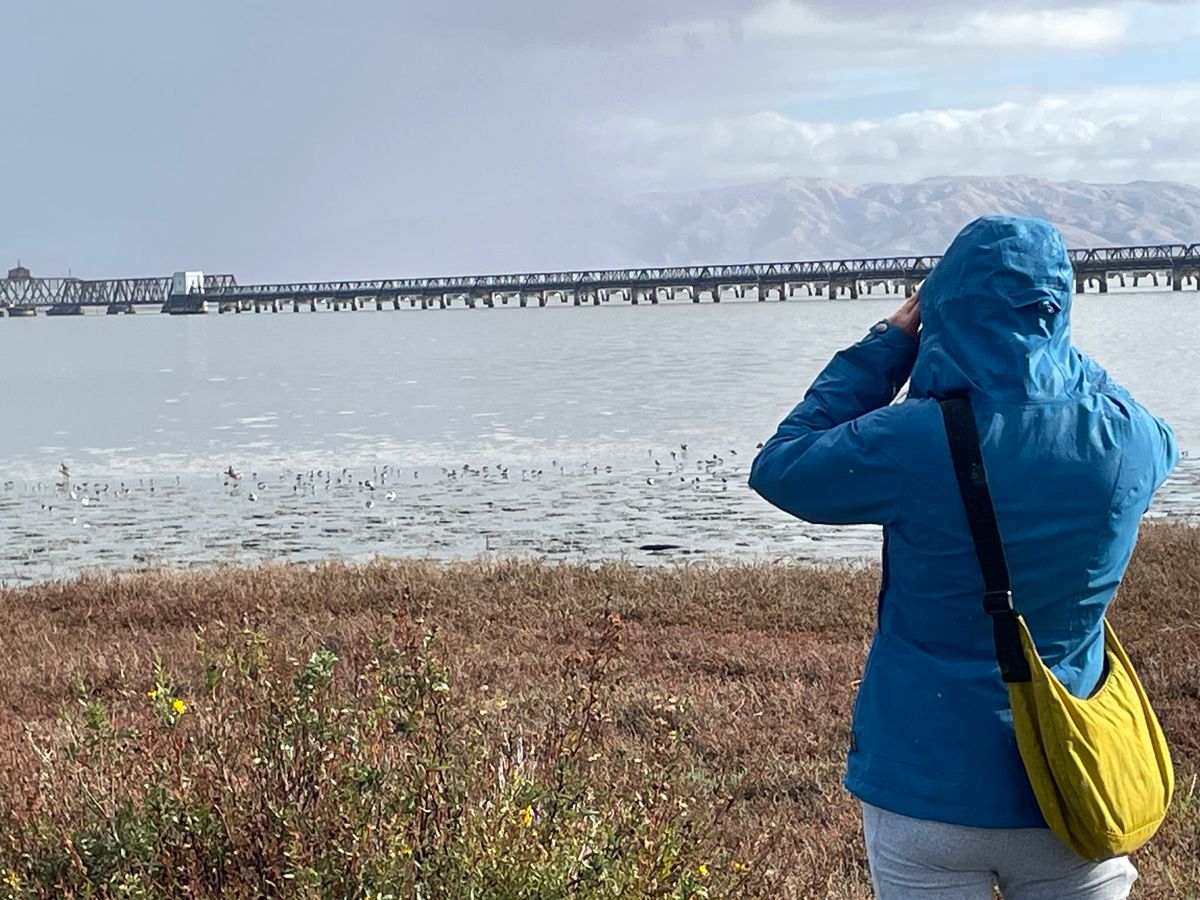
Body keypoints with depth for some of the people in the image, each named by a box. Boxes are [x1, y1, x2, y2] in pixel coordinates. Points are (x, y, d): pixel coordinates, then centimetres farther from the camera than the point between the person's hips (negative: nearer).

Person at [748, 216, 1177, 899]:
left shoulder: (916, 441, -20)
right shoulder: (1131, 442, -10)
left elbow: (780, 469, -3)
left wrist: (889, 345, 0)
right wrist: (1048, 341, 10)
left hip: (929, 789, -2)